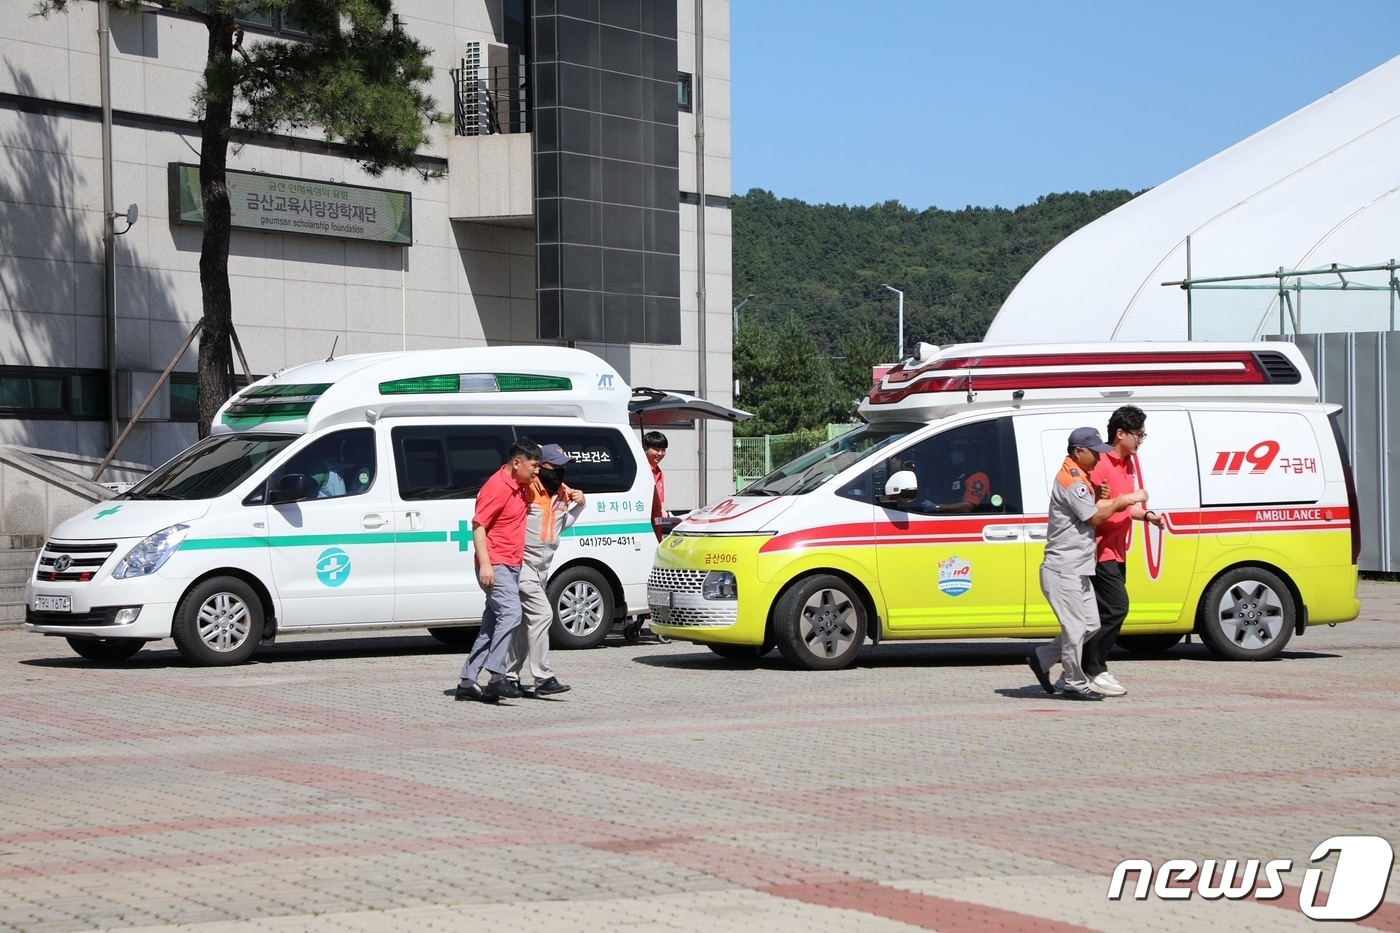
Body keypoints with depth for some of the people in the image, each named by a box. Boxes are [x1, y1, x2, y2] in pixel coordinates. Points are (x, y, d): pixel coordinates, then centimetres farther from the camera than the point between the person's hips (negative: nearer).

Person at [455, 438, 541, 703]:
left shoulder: (521, 486, 13)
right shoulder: (497, 487, -14)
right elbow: (478, 525, -18)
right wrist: (485, 564, -26)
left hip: (512, 566, 9)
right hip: (496, 566, -9)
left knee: (492, 626, 8)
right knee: (511, 613, -23)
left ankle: (467, 683, 11)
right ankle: (497, 676, -25)